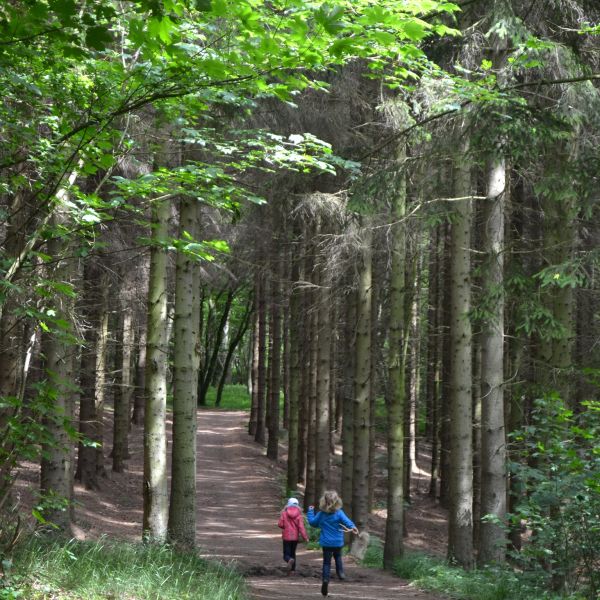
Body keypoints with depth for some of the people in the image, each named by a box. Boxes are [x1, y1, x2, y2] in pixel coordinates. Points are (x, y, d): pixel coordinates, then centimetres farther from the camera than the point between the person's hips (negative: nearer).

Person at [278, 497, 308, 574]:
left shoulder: (284, 513, -8)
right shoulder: (299, 514, -6)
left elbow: (280, 524, -7)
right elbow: (301, 527, -11)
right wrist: (305, 537, -9)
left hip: (286, 537, -2)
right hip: (295, 537, 2)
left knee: (286, 554, 2)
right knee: (293, 553, 19)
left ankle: (290, 560, -32)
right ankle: (292, 569, 18)